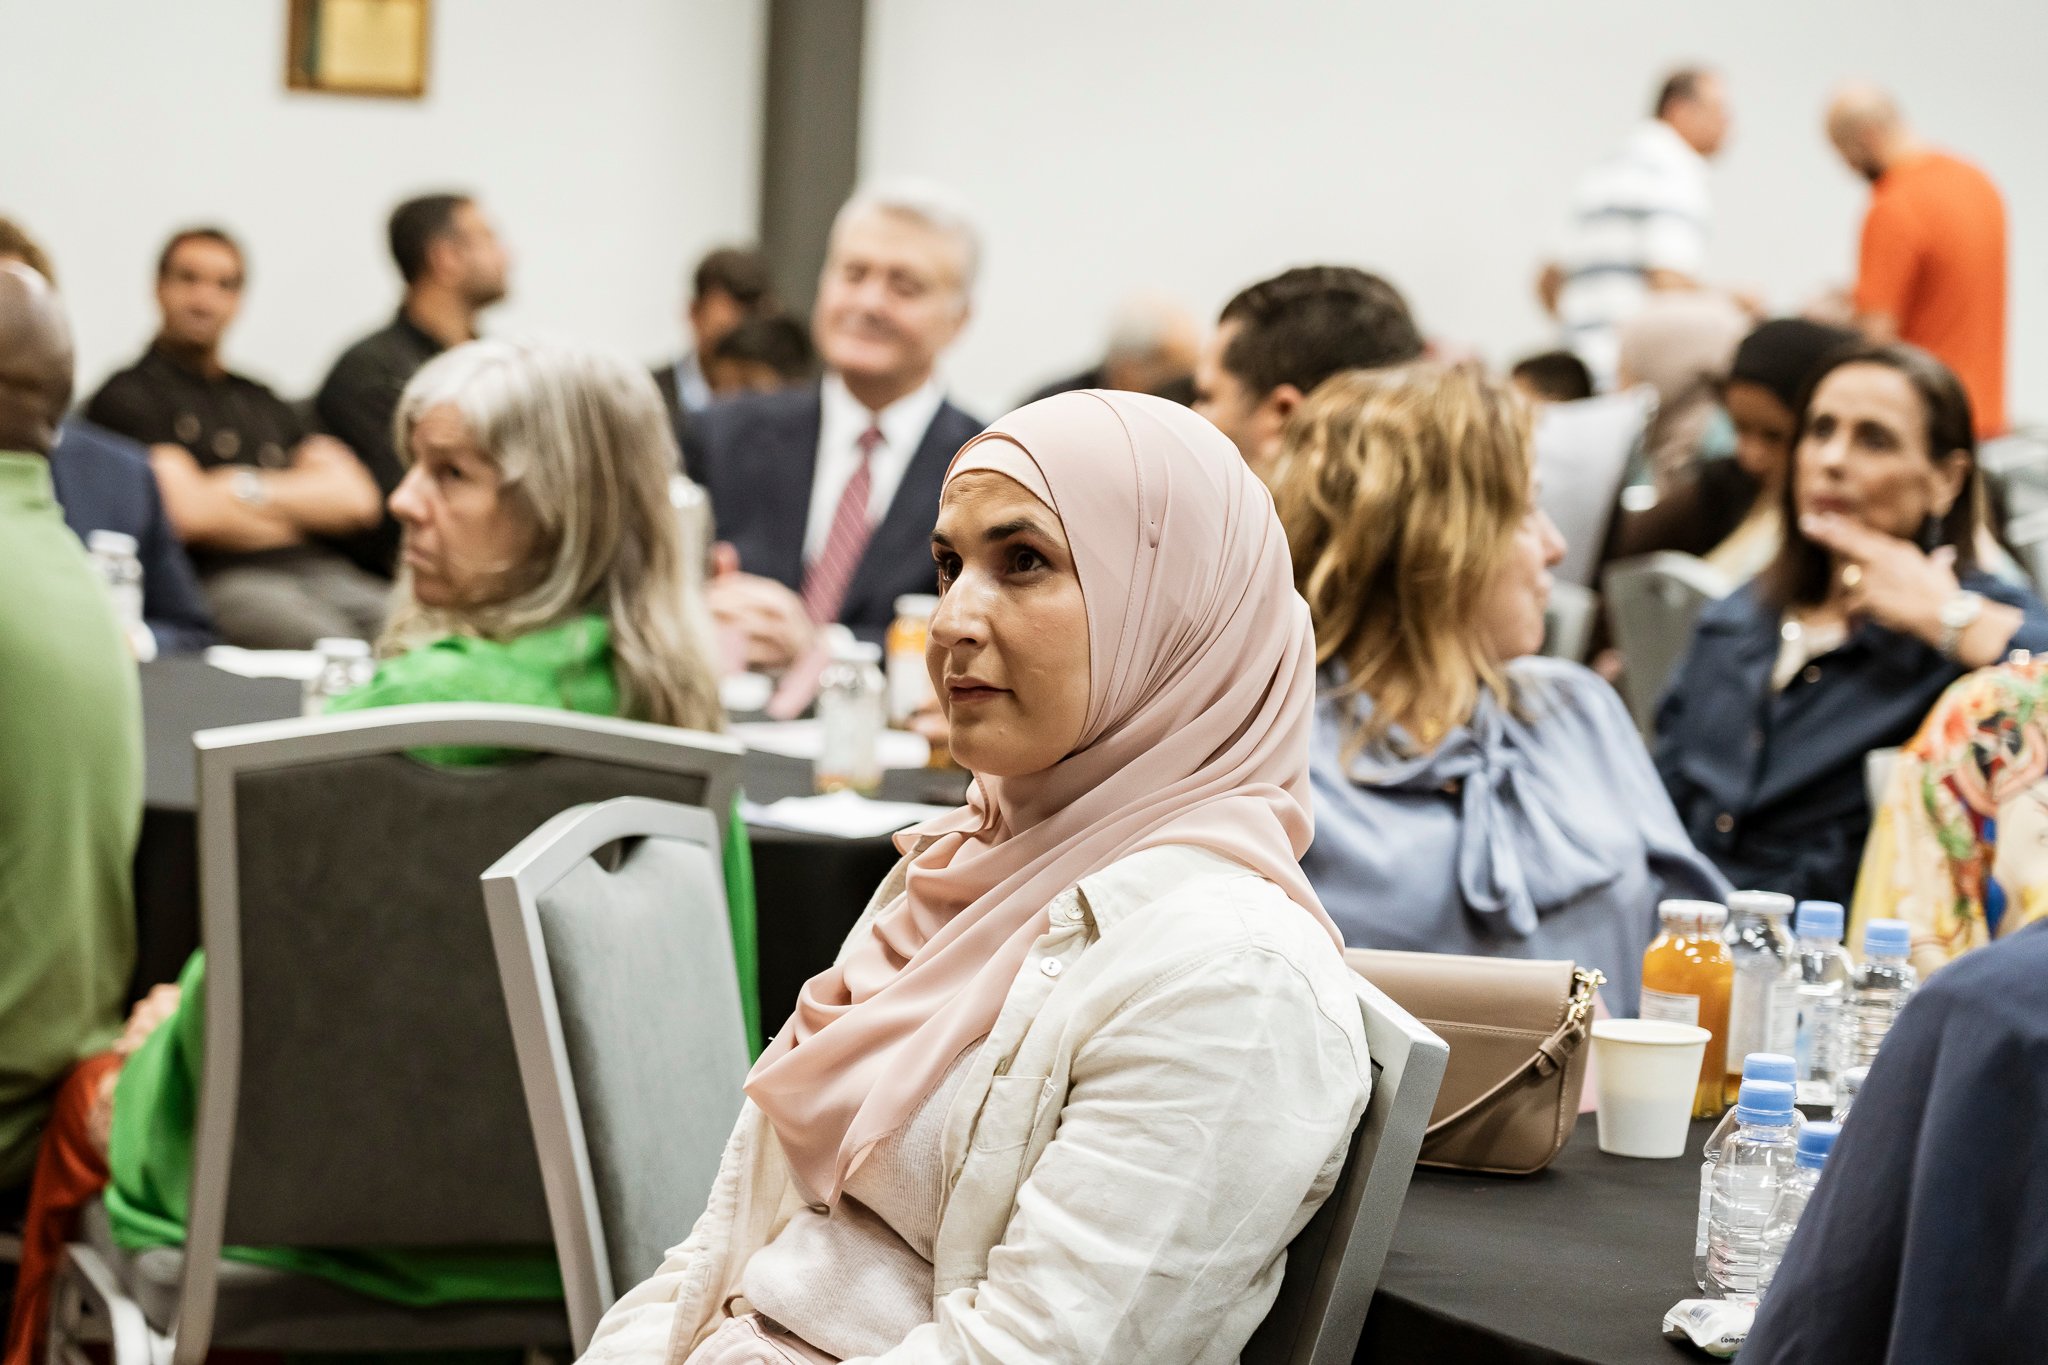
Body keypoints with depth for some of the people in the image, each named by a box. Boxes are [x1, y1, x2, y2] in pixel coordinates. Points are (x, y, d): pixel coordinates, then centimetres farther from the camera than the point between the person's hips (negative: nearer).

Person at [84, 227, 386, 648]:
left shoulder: (263, 403, 28)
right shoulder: (128, 396, 8)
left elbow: (356, 497, 15)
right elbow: (192, 512, -6)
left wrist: (251, 489, 2)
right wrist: (307, 511, 7)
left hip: (323, 573, 6)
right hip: (221, 579, -6)